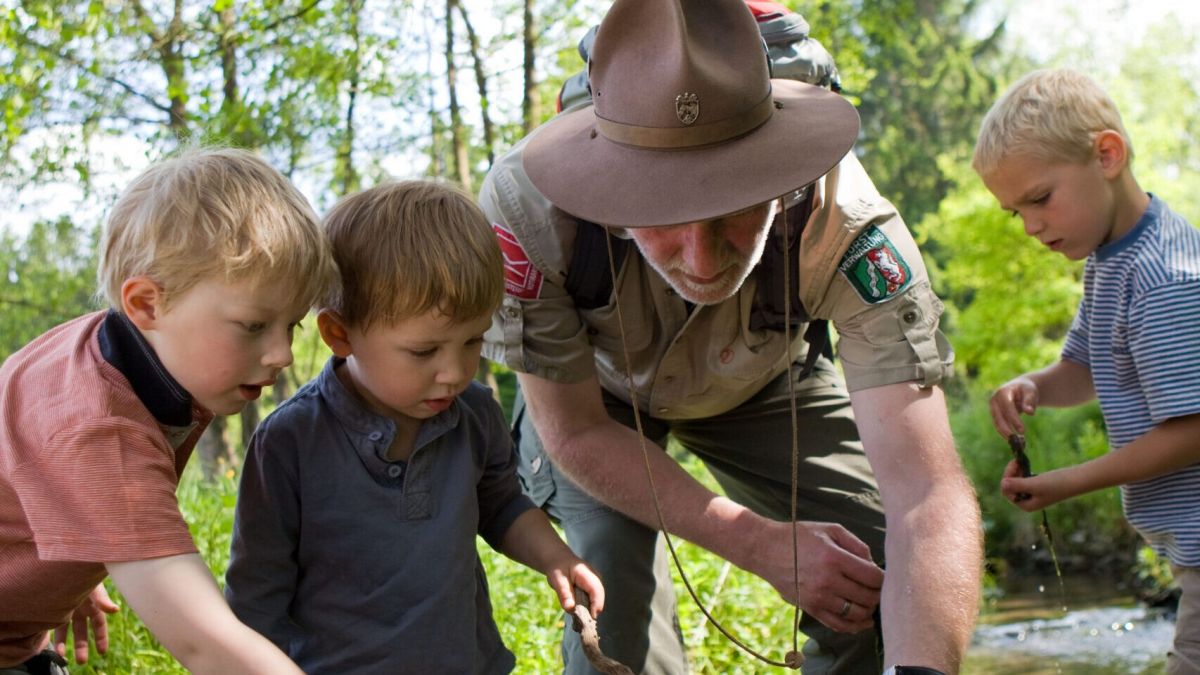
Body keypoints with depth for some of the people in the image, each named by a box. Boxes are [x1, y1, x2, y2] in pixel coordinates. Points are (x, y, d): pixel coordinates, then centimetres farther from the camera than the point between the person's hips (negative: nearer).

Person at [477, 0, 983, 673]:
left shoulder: (844, 223, -40)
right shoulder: (525, 205, -40)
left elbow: (929, 496, -45)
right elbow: (577, 433, -25)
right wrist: (764, 544, -30)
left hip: (763, 382, 1)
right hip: (596, 390, -1)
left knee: (879, 580, -8)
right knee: (612, 598, -23)